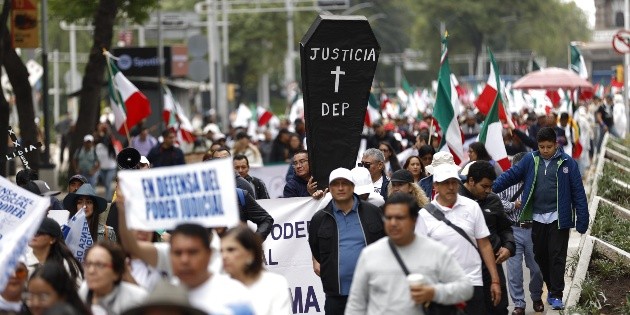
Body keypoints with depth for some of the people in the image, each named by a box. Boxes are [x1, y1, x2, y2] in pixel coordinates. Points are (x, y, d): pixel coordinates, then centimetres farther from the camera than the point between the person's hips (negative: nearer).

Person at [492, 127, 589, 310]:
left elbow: (578, 192, -3)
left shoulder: (567, 163, -3)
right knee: (541, 257, 11)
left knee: (557, 257, -5)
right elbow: (511, 175, -1)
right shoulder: (530, 160, 4)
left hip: (558, 219, -3)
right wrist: (491, 188, -15)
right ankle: (551, 288, 27)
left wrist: (582, 219, -6)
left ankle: (556, 295, -1)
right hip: (536, 218, 3)